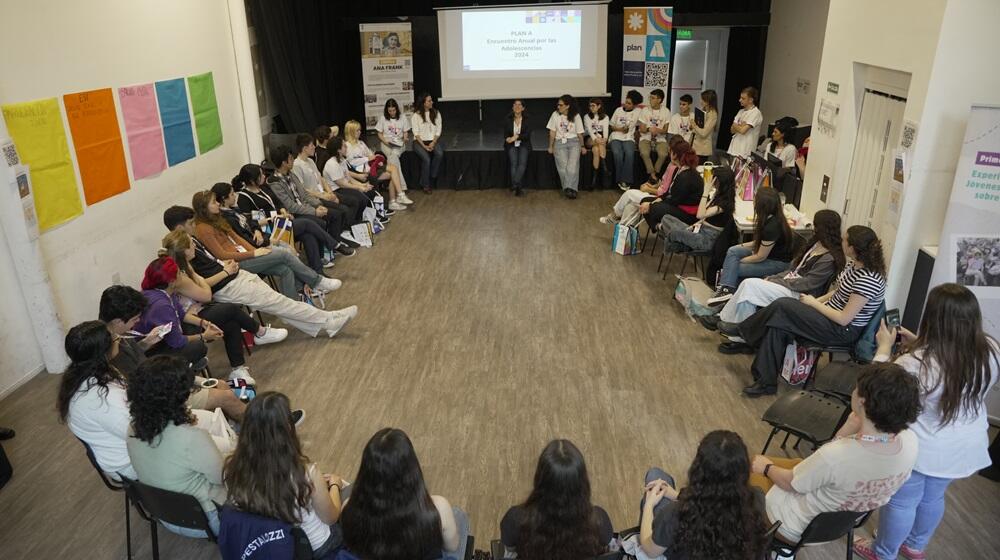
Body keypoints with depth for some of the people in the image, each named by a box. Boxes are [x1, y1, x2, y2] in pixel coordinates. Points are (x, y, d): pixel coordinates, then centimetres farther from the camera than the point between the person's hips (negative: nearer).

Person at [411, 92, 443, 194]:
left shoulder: (436, 113, 8)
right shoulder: (416, 115, -2)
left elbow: (438, 130, 5)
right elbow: (416, 133, -6)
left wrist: (433, 143, -11)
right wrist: (424, 146, -17)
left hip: (432, 141, 3)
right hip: (420, 142, -3)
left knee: (440, 153, -30)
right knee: (426, 158, -30)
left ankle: (432, 178, -16)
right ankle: (425, 185, -16)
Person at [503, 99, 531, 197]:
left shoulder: (527, 119, 0)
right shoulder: (508, 120, 3)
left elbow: (527, 134, -8)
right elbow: (505, 134, 3)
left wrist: (516, 136, -23)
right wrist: (508, 139, -21)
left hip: (523, 145, 0)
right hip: (511, 146, 0)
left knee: (522, 163, -26)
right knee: (514, 163, -23)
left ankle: (515, 184, -32)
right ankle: (518, 187, -25)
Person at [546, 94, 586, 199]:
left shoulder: (576, 116, 5)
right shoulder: (555, 114, 5)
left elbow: (580, 133, 10)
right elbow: (552, 132, 8)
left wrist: (582, 146, 9)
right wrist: (551, 146, 6)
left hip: (573, 142, 0)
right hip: (560, 142, 1)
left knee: (573, 164, -24)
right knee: (563, 165, -19)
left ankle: (569, 189, -24)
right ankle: (570, 190, -11)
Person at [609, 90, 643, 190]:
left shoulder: (637, 113, 7)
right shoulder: (618, 110, 10)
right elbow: (612, 126, 14)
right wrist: (620, 129, -6)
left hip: (628, 138, 0)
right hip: (615, 138, 1)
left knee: (629, 153, -33)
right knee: (617, 154, -32)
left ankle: (625, 180, -28)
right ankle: (620, 180, -20)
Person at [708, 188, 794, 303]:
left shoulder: (772, 227, -31)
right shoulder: (770, 218, -4)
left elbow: (760, 257, -21)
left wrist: (737, 261, -9)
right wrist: (742, 246, 4)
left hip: (777, 263, -9)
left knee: (734, 269, -14)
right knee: (732, 250, -7)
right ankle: (726, 288, -12)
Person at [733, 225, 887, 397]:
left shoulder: (868, 280, -26)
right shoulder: (854, 264, 2)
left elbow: (844, 319, -24)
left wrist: (814, 303, -13)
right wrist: (818, 300, 1)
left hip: (844, 331, -9)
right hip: (830, 314, 9)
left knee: (781, 307, -20)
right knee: (779, 326, -13)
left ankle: (747, 338, -3)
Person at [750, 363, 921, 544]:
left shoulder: (833, 457, -40)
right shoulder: (910, 441, -22)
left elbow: (789, 483, -18)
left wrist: (767, 467, 1)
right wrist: (854, 423, -17)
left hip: (800, 527, -6)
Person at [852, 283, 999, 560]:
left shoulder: (916, 364, -35)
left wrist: (884, 347, -5)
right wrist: (917, 345, 1)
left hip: (920, 449, -6)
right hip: (966, 447, 6)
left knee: (901, 501, 17)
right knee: (933, 497, 28)